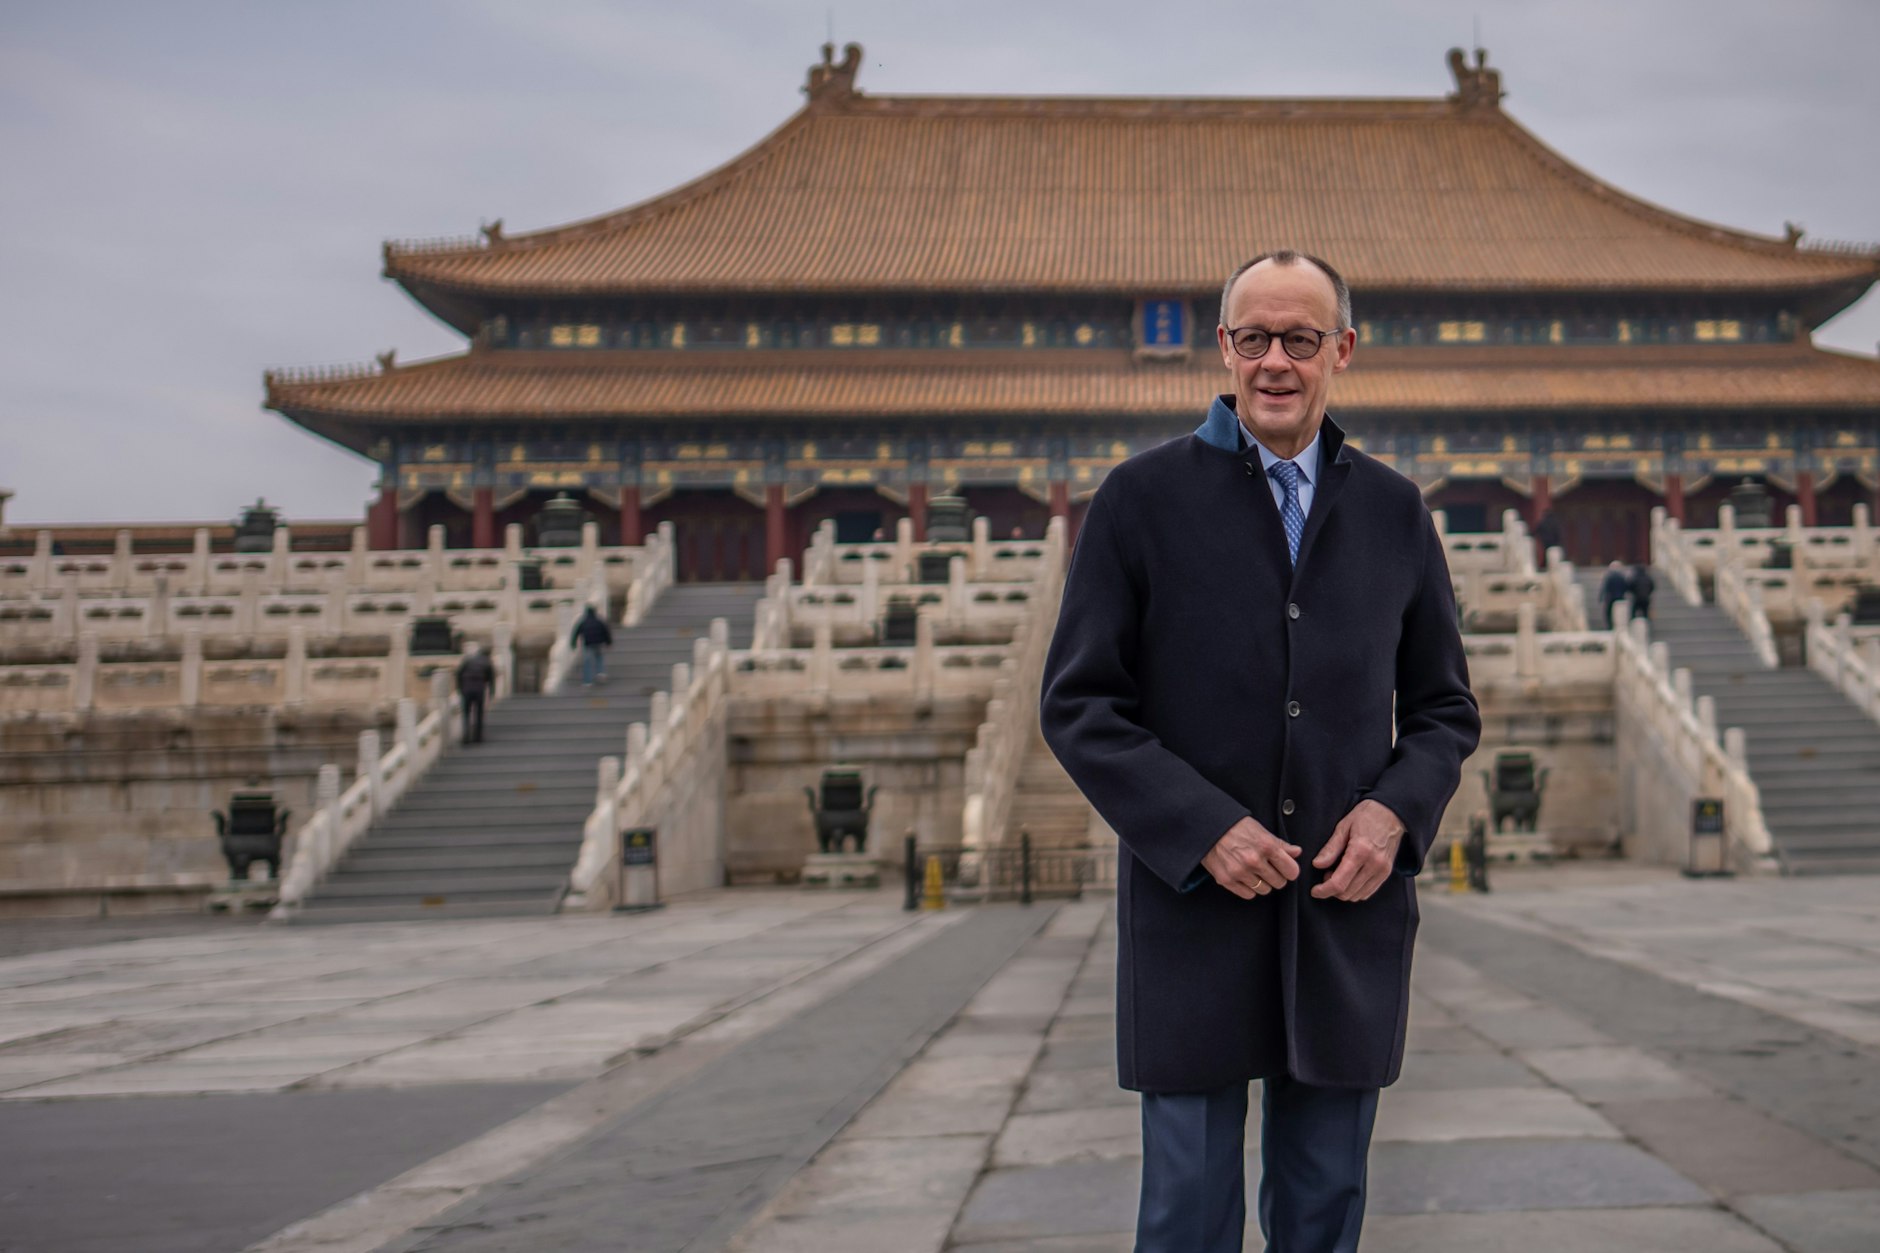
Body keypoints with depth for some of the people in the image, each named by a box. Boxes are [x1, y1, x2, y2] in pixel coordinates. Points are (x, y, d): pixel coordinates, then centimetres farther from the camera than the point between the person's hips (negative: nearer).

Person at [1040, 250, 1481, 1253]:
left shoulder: (1394, 512, 9)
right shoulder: (1142, 497, 0)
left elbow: (1445, 707, 14)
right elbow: (1078, 705, -3)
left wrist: (1396, 810, -7)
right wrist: (1201, 830, -14)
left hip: (1348, 912, 3)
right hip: (1192, 911, -3)